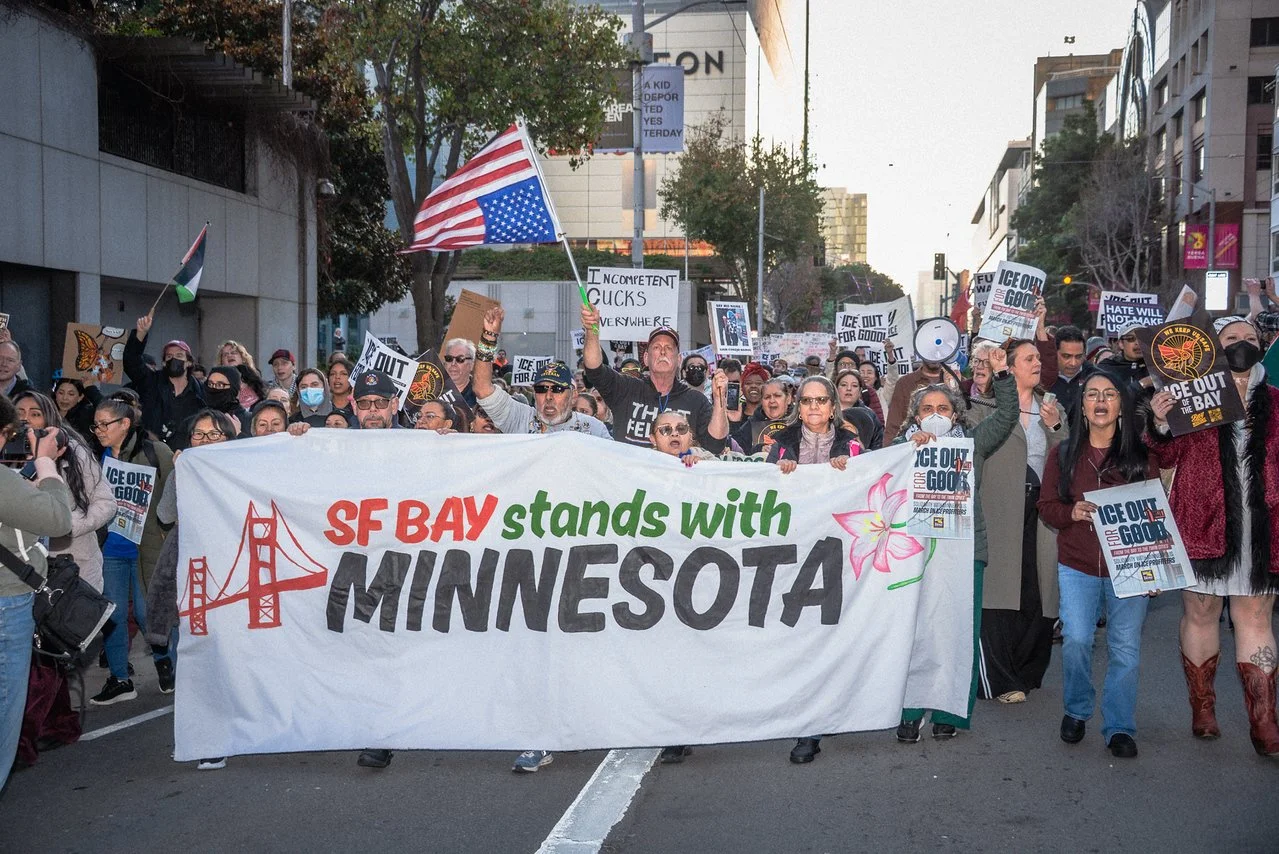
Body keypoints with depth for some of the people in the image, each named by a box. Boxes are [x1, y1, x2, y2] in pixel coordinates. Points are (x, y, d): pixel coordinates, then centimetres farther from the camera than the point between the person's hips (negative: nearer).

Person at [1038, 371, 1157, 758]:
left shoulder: (1141, 455, 3)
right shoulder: (1064, 454, 6)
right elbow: (1046, 507, 8)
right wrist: (1071, 512, -14)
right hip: (1077, 566, 0)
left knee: (1125, 647, -1)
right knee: (1076, 640, -8)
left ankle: (1119, 727, 14)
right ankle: (1076, 711, 17)